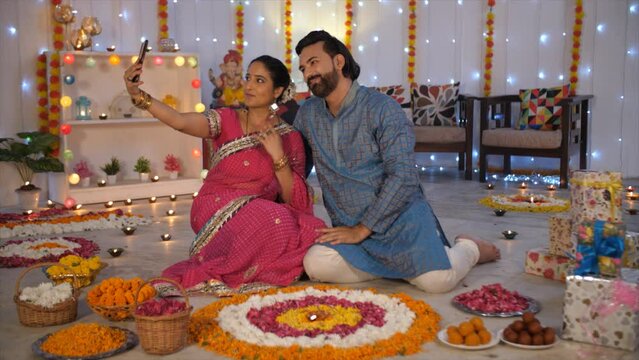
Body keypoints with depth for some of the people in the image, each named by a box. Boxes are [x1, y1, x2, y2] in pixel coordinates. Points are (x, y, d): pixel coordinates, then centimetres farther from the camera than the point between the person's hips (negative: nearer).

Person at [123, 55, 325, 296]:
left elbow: (294, 201, 0)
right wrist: (138, 95, -33)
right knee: (274, 220, -32)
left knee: (312, 233, -26)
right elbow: (180, 121, -19)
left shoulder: (289, 137, 5)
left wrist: (278, 156, -13)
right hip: (217, 212, -3)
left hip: (260, 216, 3)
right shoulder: (227, 120, 1)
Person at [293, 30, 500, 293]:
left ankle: (468, 249, 10)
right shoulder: (307, 114, 9)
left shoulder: (381, 108, -9)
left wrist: (361, 230, -17)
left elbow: (403, 176, -15)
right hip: (349, 229, 4)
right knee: (316, 265, -27)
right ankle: (400, 263, -2)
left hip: (401, 219, -4)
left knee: (436, 280, -27)